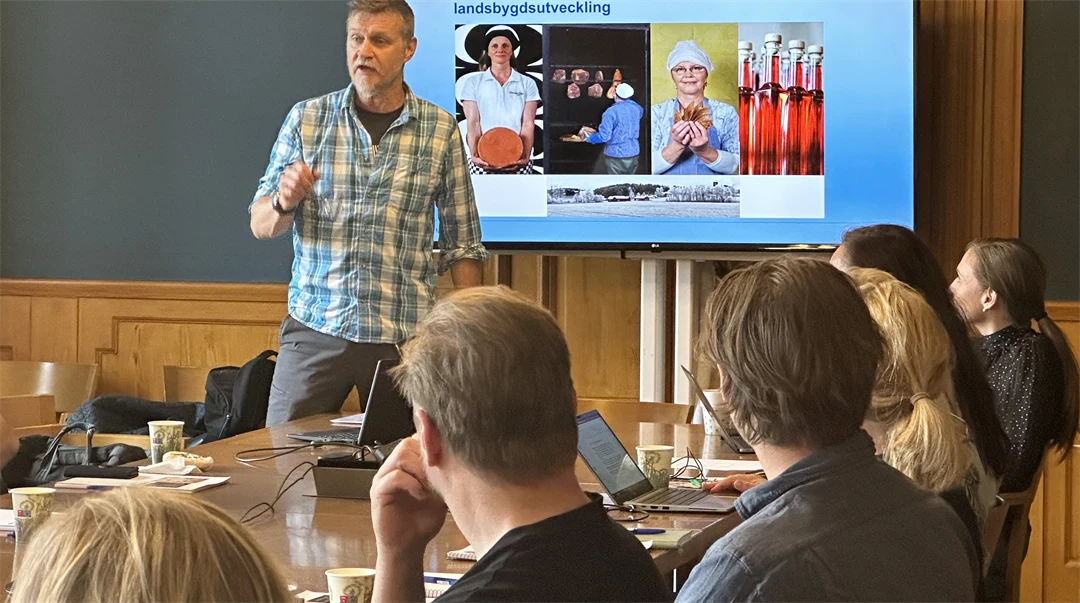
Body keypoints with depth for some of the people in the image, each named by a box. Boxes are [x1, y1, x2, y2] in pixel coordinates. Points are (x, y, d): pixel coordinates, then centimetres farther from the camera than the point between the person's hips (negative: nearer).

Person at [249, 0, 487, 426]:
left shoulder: (440, 131, 3)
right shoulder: (305, 119, 4)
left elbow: (462, 242, 6)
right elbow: (261, 226, 7)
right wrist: (284, 202, -14)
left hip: (404, 338, -1)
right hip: (314, 330, 1)